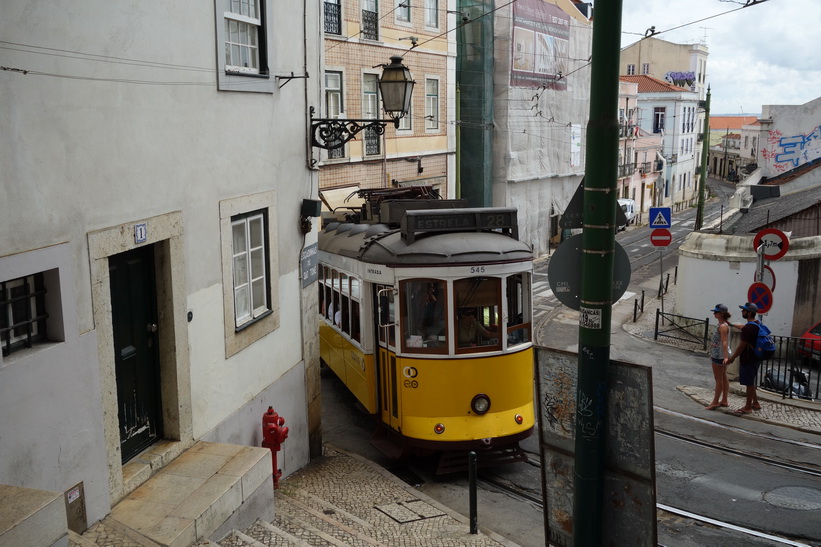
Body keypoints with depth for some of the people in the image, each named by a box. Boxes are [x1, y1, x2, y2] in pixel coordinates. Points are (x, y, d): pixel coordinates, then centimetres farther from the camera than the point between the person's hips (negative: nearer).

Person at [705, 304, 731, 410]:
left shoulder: (723, 326, -20)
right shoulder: (723, 324, 11)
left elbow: (724, 342, -29)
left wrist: (726, 356, -36)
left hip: (719, 356, -10)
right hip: (721, 356, 10)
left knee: (719, 379, -2)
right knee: (724, 378, 14)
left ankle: (715, 402, 5)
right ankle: (724, 401, 22)